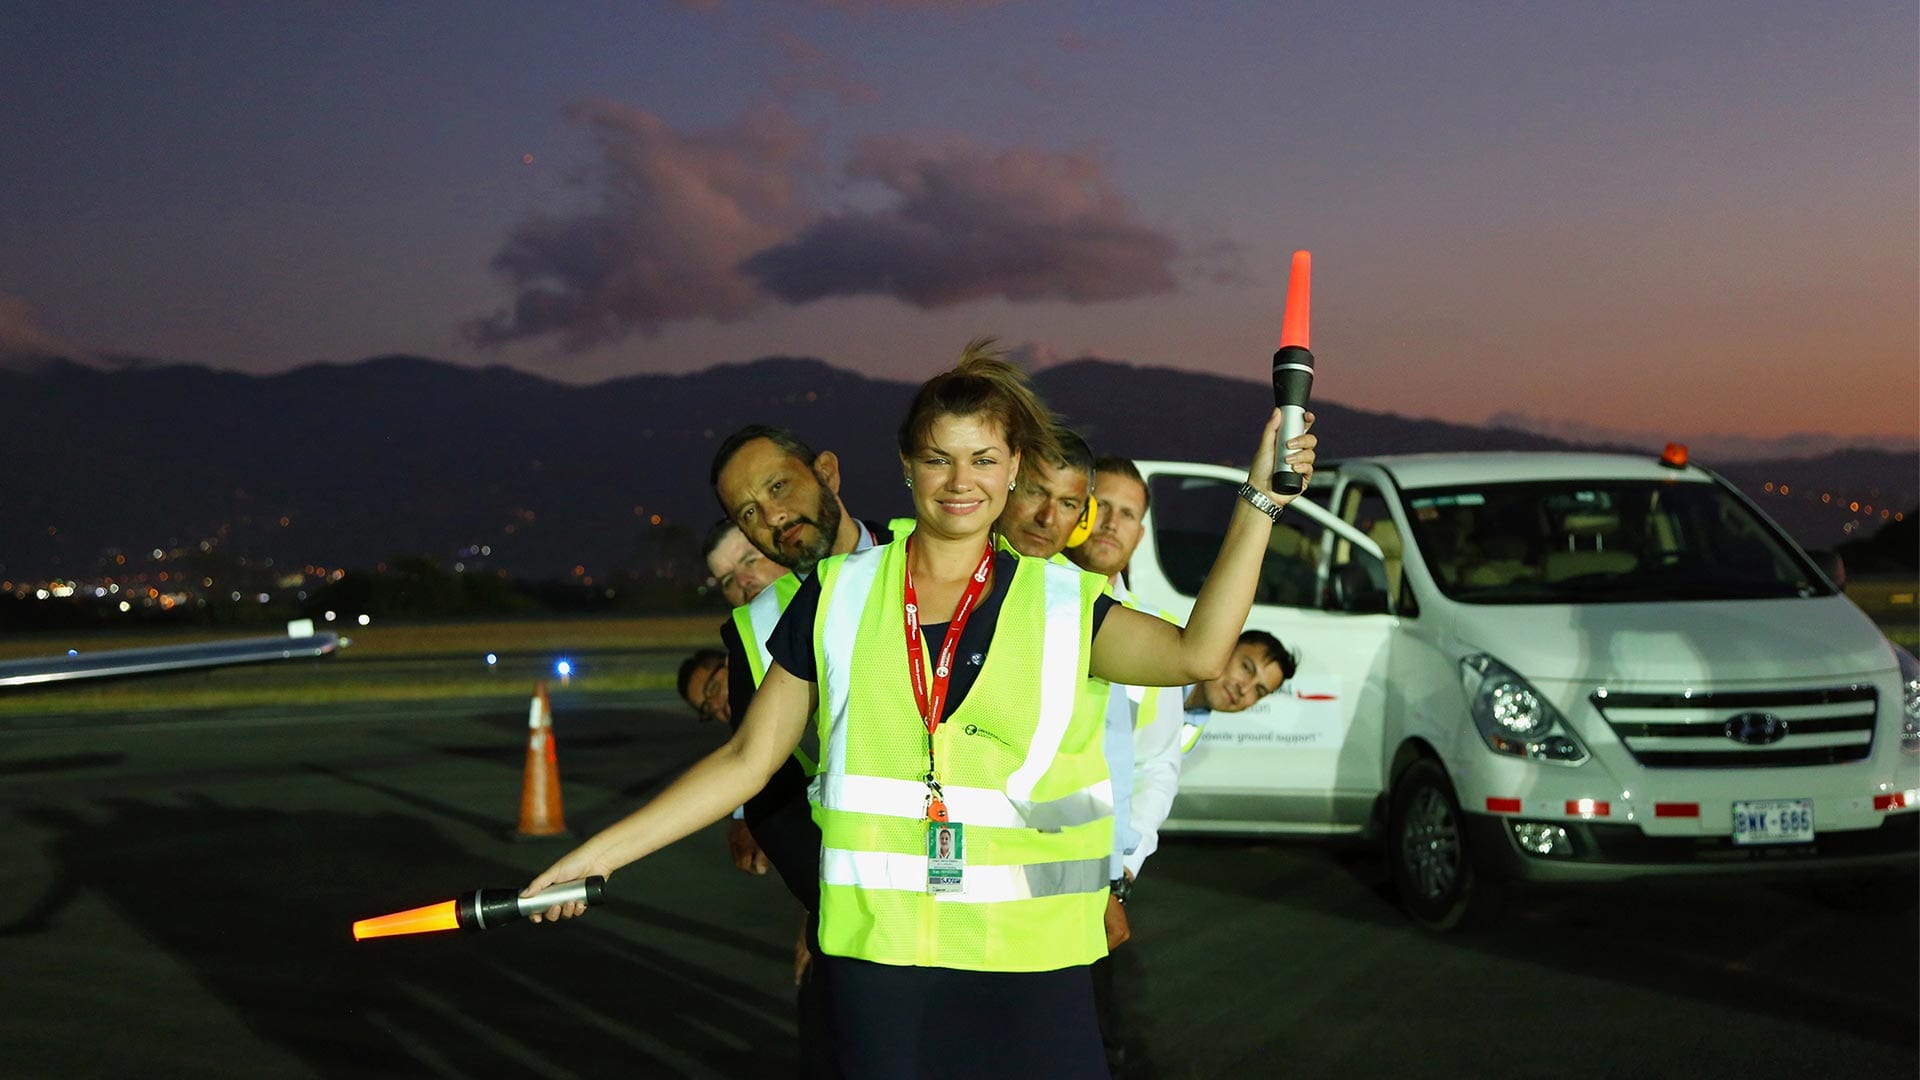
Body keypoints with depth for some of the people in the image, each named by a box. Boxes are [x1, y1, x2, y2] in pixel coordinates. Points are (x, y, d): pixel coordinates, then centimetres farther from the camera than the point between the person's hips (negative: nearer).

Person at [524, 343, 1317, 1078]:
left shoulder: (1061, 603, 6)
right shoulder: (840, 596, 6)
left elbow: (1197, 652, -9)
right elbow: (748, 760, 8)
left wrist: (1259, 498, -9)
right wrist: (603, 851, 5)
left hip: (1031, 960, 0)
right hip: (874, 952, 0)